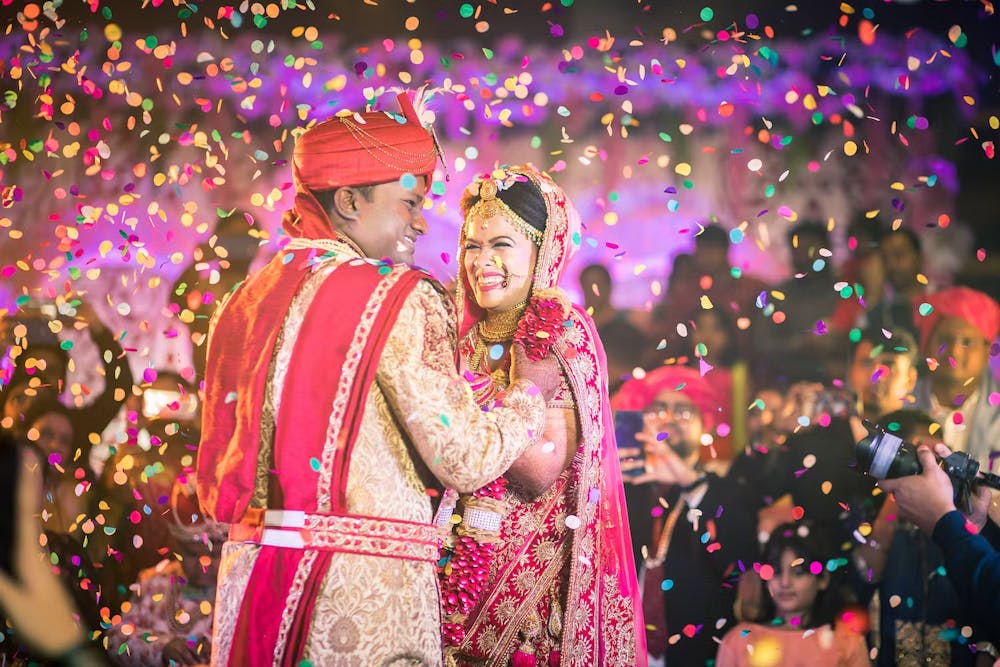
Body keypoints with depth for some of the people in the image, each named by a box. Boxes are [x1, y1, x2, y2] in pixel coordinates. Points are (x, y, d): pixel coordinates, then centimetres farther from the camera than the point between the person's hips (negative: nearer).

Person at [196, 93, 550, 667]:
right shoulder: (398, 298, -9)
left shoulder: (250, 299, 11)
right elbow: (465, 458, -11)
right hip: (367, 579, -7)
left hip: (252, 573, 7)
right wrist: (530, 393, 6)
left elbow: (219, 475, 14)